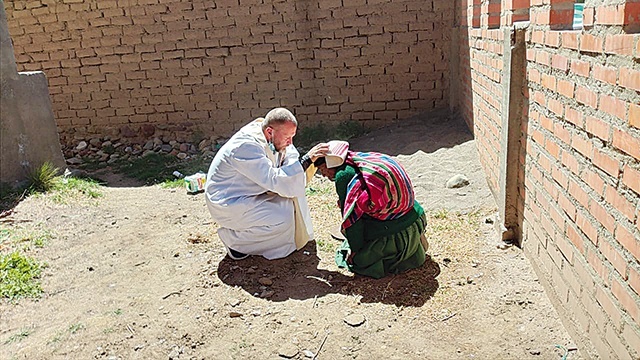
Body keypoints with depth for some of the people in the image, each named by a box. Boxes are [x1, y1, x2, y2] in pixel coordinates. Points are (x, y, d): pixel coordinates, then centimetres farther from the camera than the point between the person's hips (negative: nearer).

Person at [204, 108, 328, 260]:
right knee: (283, 220, -21)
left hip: (250, 194, 9)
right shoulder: (246, 146, -30)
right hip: (228, 205, -9)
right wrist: (306, 160, -34)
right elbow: (276, 181, -35)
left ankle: (298, 236, 11)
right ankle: (232, 238, -3)